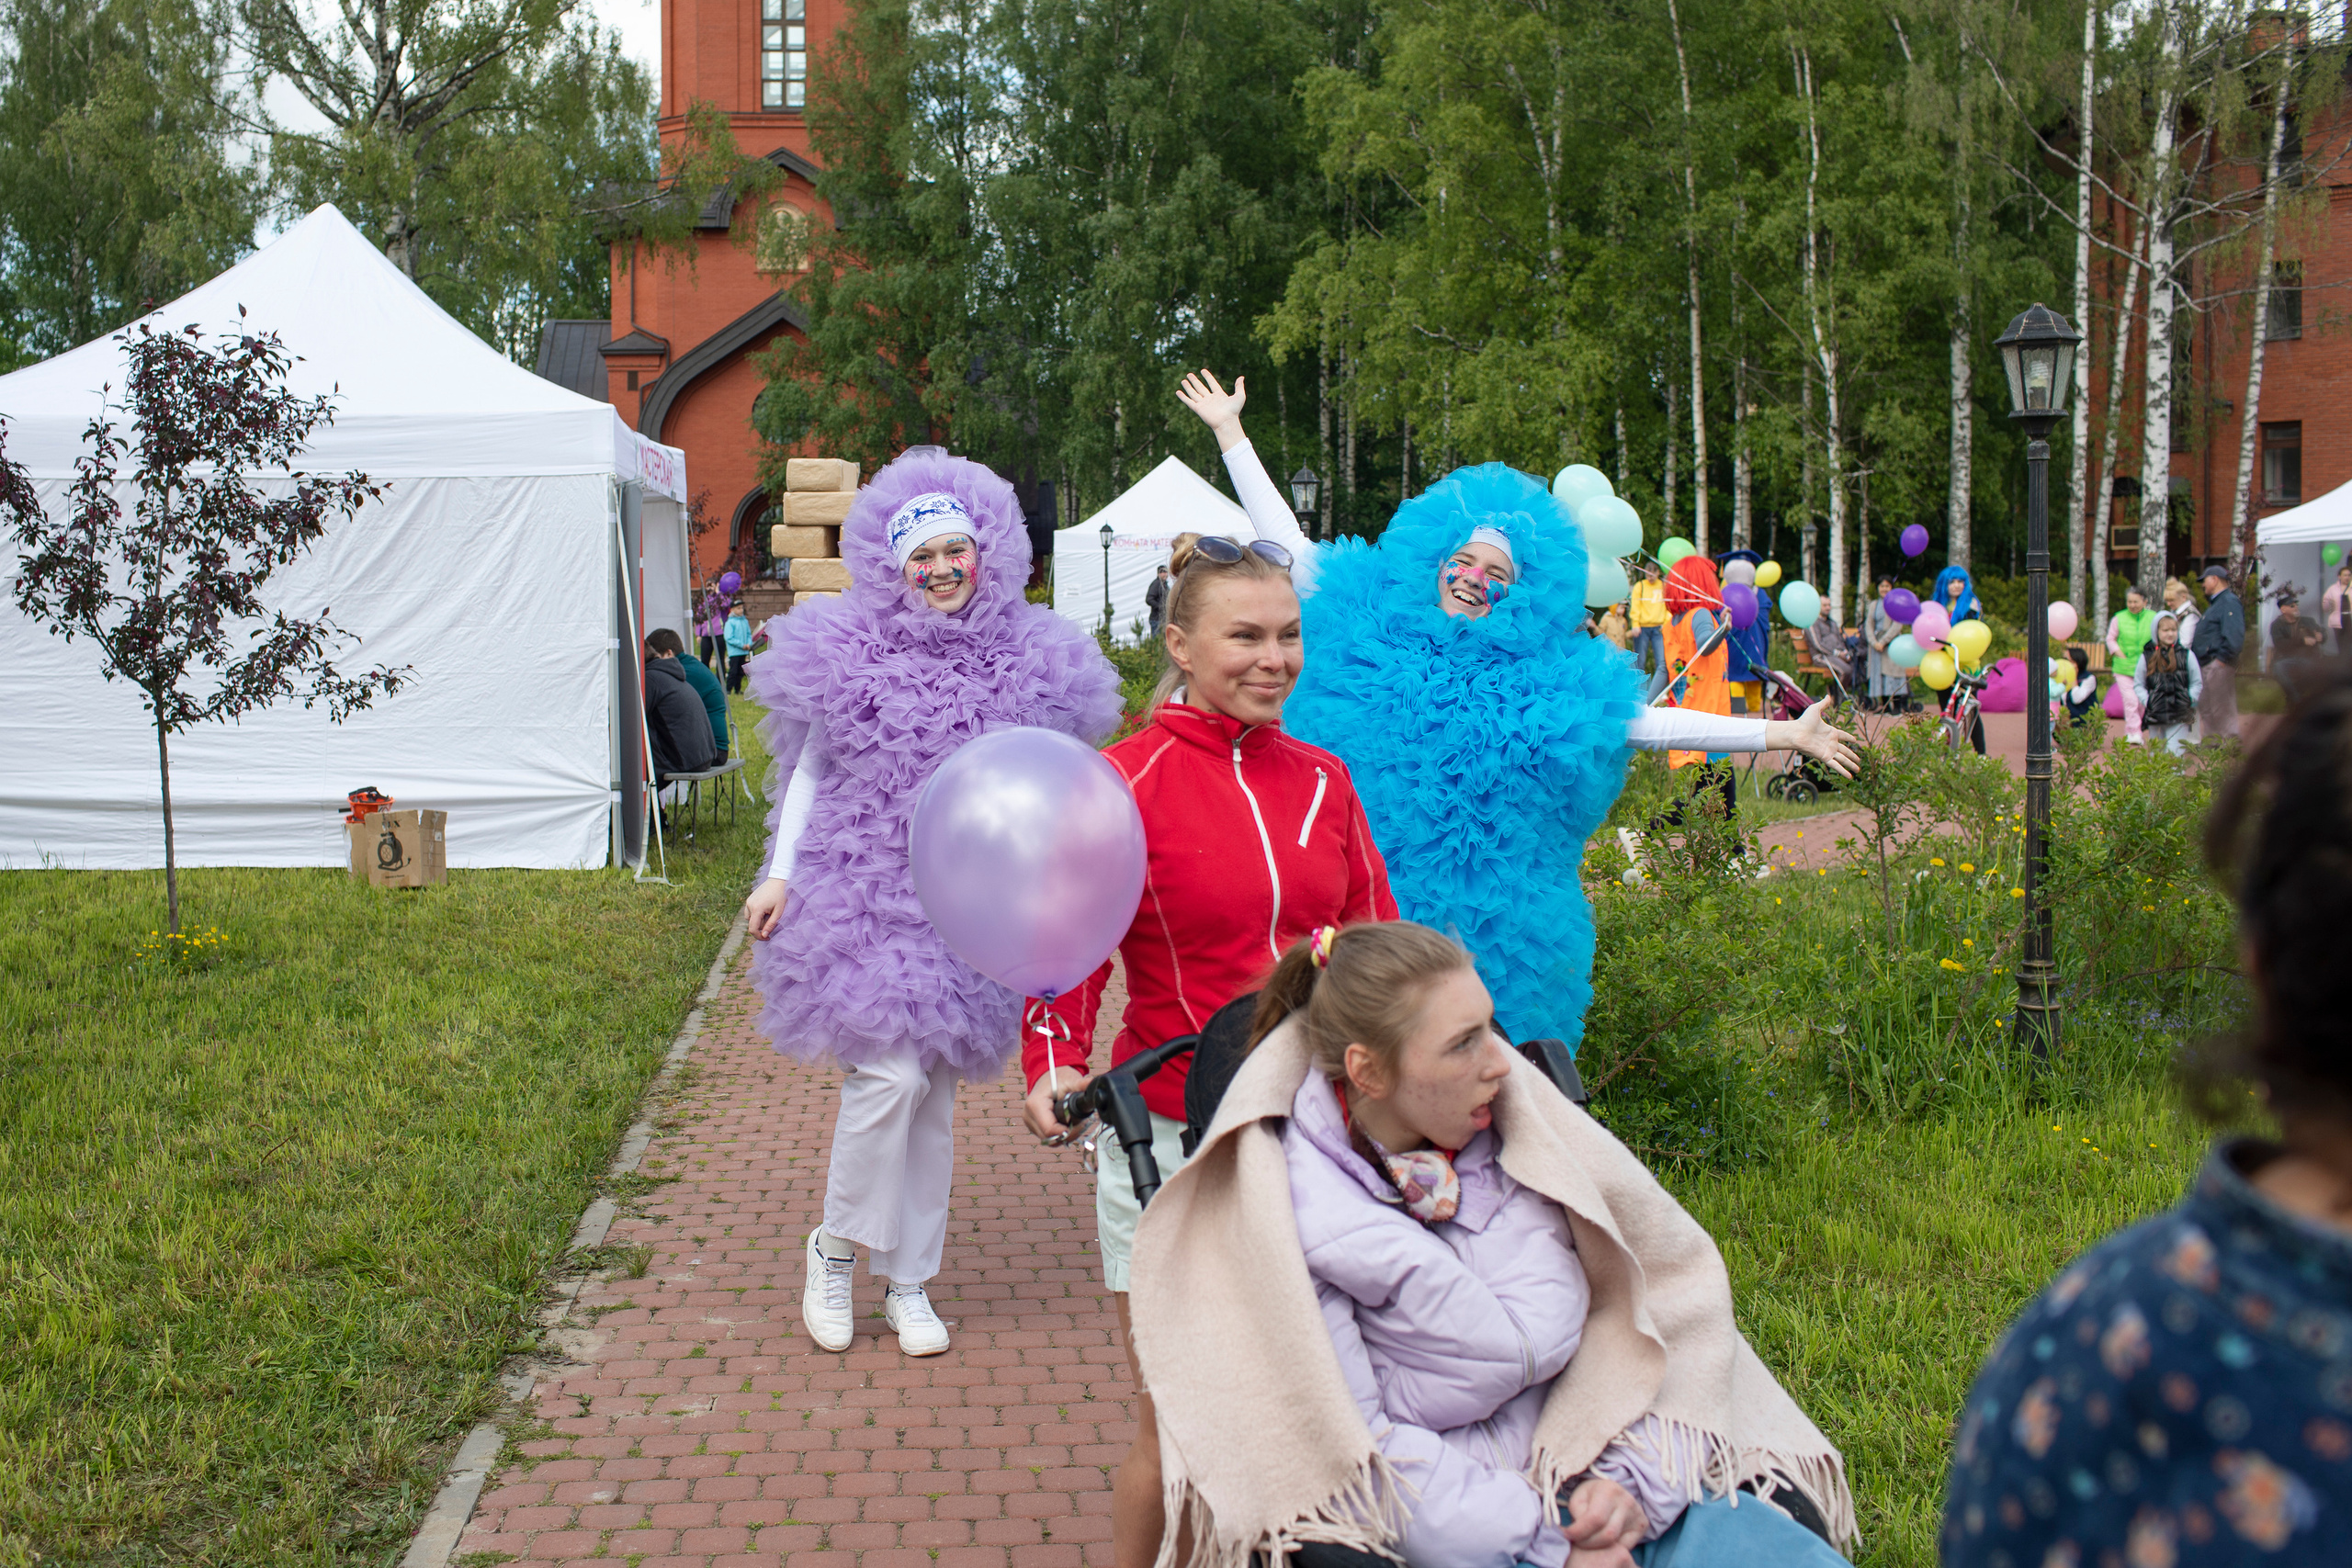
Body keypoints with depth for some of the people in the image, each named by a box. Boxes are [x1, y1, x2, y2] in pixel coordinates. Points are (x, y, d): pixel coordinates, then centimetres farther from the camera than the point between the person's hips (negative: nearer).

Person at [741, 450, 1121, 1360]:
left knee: (936, 1092, 10)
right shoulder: (853, 653, -3)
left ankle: (908, 1284, 22)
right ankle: (835, 1249, 10)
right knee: (889, 1074, -14)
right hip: (863, 900, -3)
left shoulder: (1026, 662, 3)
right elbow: (812, 768, 6)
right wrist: (780, 875, 1)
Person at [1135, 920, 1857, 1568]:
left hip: (1588, 1484, 4)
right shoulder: (1286, 1205, -13)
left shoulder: (1520, 1124, -1)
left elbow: (1673, 1281, 5)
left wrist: (1634, 1478, -5)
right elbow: (1350, 1444, -12)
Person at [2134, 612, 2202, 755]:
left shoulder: (2187, 656, 4)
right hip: (2155, 715, 2)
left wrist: (2189, 700, -5)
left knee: (2175, 754, -10)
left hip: (2179, 717, -2)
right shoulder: (2147, 657, 5)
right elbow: (2138, 684, 10)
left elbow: (2197, 683, 9)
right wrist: (2146, 701, -5)